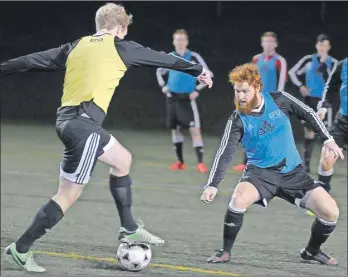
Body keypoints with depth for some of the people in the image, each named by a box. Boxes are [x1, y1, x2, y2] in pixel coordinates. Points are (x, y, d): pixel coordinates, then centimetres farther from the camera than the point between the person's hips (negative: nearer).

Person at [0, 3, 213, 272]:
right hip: (84, 125, -8)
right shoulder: (120, 47, 1)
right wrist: (198, 71, 27)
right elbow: (164, 59, 14)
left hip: (68, 119, 8)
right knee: (68, 195, -5)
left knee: (123, 160, 25)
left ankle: (129, 230, 31)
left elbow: (35, 60, 15)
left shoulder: (77, 47, 15)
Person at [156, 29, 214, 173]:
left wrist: (197, 90, -10)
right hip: (172, 98, 4)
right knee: (175, 128, 8)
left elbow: (209, 75, -4)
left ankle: (200, 162, -14)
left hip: (188, 98, -4)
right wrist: (163, 86, 8)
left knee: (195, 129, -12)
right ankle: (180, 161, 18)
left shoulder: (194, 57, -6)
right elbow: (159, 72, 23)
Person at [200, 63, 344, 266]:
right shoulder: (238, 120, -9)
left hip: (293, 172, 2)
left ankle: (313, 250, 20)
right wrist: (212, 185, -21)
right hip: (260, 172, -2)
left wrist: (327, 139, 4)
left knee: (331, 212, -8)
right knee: (239, 199, -33)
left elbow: (309, 114, 8)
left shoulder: (279, 100, -6)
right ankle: (226, 251, -13)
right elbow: (225, 154, -12)